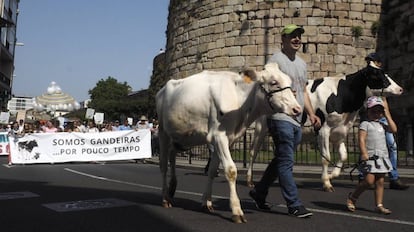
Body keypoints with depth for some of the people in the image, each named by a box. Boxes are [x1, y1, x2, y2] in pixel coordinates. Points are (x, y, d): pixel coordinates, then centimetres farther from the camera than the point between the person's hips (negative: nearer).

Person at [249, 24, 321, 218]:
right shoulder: (276, 60, -5)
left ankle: (258, 192, 29)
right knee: (286, 162, -5)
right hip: (280, 118, -9)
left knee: (280, 161, 15)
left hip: (297, 121, 9)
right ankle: (294, 205, 1)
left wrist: (311, 114, 14)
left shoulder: (302, 63, 20)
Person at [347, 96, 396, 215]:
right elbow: (361, 139, -11)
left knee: (380, 181, 6)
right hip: (370, 157, -6)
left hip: (382, 157, 6)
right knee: (369, 180, -12)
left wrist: (387, 114, 7)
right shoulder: (365, 124, -2)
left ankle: (379, 205, 12)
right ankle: (352, 197, 7)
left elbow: (394, 129, 4)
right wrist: (364, 153, -22)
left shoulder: (382, 125, 18)